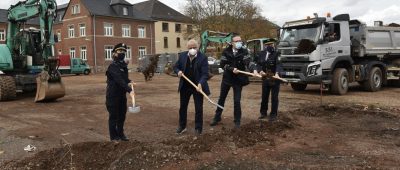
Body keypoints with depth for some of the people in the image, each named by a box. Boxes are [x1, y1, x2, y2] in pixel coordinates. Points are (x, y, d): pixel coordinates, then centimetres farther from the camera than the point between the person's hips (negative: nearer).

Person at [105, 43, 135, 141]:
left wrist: (129, 81, -1)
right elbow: (119, 80, -28)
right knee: (113, 116, 2)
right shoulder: (113, 66, -16)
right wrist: (129, 90, -36)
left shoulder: (123, 65, 10)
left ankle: (120, 134, 27)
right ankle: (113, 136, 13)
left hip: (122, 94, 8)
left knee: (122, 115, 14)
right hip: (113, 95, -8)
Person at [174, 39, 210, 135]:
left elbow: (205, 74, -17)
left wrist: (200, 84, -34)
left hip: (197, 86, -3)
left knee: (198, 108, 4)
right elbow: (176, 67, 9)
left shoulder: (203, 58, -13)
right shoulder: (182, 56, -1)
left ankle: (198, 128, 18)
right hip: (185, 86, 4)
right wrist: (178, 72, -15)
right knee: (182, 107, 13)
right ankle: (182, 126, 29)